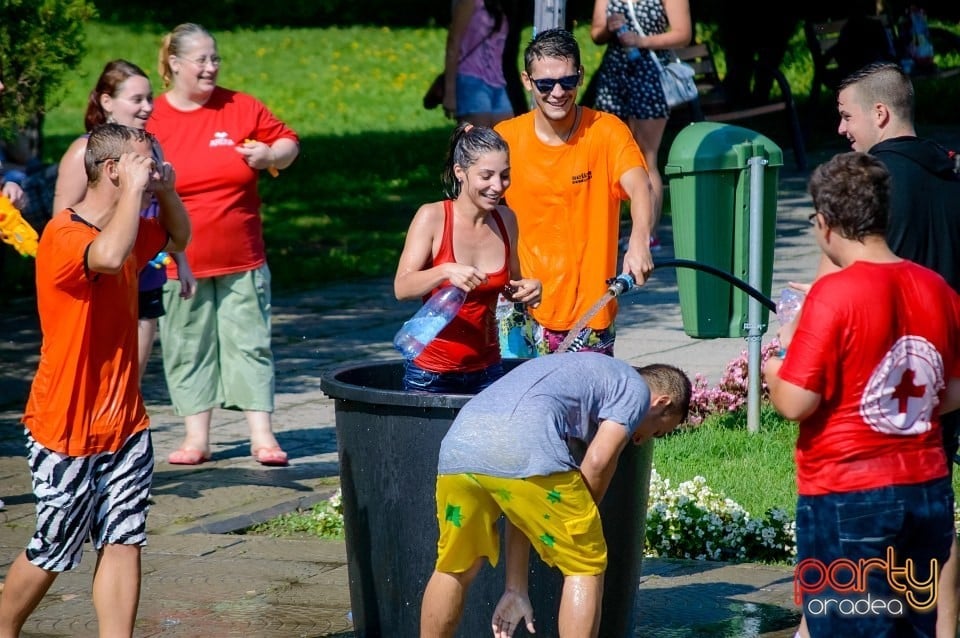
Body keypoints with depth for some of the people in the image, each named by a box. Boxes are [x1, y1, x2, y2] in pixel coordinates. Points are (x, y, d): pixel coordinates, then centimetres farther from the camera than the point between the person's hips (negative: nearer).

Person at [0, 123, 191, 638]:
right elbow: (108, 255, -41)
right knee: (53, 551, 5)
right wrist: (134, 188, -28)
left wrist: (165, 191, 7)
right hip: (67, 429, -7)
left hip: (123, 424, 8)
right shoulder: (64, 235, -19)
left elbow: (179, 237, 28)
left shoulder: (126, 226, 9)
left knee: (124, 541, 2)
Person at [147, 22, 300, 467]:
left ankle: (262, 436, 4)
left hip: (241, 259, 1)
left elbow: (288, 141, 10)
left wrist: (271, 155, -10)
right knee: (188, 348, 5)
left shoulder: (241, 108, 1)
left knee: (250, 342, 2)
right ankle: (196, 437, 13)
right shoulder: (153, 118, -2)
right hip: (180, 261, -1)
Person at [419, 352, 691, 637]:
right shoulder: (636, 389, 21)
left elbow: (518, 503, 36)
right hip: (525, 449, -7)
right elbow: (598, 460, 3)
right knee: (587, 568, 11)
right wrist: (579, 524, 19)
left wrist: (515, 589, 35)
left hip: (459, 445, 7)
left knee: (454, 570, 27)